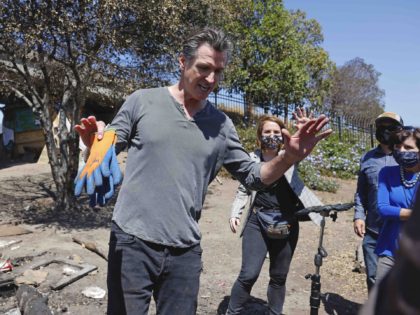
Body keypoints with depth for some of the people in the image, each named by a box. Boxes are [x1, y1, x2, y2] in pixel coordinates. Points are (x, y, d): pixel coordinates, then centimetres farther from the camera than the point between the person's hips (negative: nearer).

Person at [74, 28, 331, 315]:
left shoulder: (222, 125, 4)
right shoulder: (143, 101, -3)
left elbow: (253, 177, 7)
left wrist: (289, 157, -11)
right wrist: (93, 142, -22)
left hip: (186, 251, 3)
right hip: (133, 242, -2)